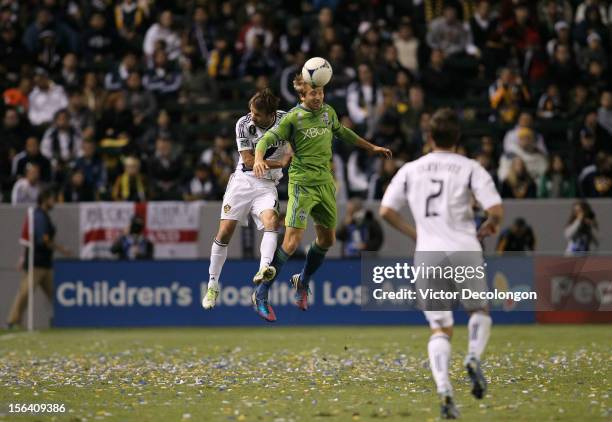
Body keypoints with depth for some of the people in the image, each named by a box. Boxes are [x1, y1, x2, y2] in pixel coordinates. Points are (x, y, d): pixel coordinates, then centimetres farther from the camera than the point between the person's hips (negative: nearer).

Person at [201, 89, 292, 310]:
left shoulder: (285, 119, -8)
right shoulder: (244, 124, -11)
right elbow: (249, 160, -12)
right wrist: (280, 163, -16)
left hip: (267, 185, 0)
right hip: (243, 181, 0)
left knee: (271, 220, -29)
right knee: (225, 232, -5)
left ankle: (264, 269, -45)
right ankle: (212, 285, 9)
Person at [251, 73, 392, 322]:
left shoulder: (328, 112, 8)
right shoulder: (293, 117, -9)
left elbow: (342, 132, 27)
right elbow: (268, 138, -12)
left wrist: (371, 147, 35)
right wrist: (259, 159, -33)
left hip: (325, 182, 7)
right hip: (302, 184, -7)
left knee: (327, 239, 13)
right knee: (292, 241, -16)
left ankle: (302, 282, 37)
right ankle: (260, 295, -10)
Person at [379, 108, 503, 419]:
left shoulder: (410, 170, 9)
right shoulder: (470, 169, 1)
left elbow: (386, 211, 6)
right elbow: (496, 210, -8)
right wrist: (488, 228, 14)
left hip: (427, 254, 2)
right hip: (463, 252, -2)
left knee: (440, 329, 5)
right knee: (480, 311, 22)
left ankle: (444, 391, -15)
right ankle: (473, 358, -6)